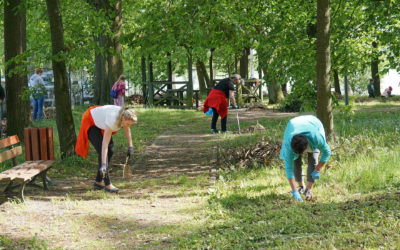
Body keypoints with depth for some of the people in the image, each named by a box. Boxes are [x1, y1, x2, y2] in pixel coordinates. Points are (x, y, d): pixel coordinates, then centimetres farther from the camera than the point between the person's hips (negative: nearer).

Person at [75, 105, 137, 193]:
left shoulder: (126, 115, -22)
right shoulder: (113, 120, -41)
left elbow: (127, 129, 2)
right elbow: (105, 145, -43)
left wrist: (130, 147, 3)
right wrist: (103, 165, -46)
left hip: (100, 122, 8)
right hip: (90, 122, -8)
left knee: (110, 151, 2)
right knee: (102, 151, -18)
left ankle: (98, 182, 10)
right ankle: (107, 184, -14)